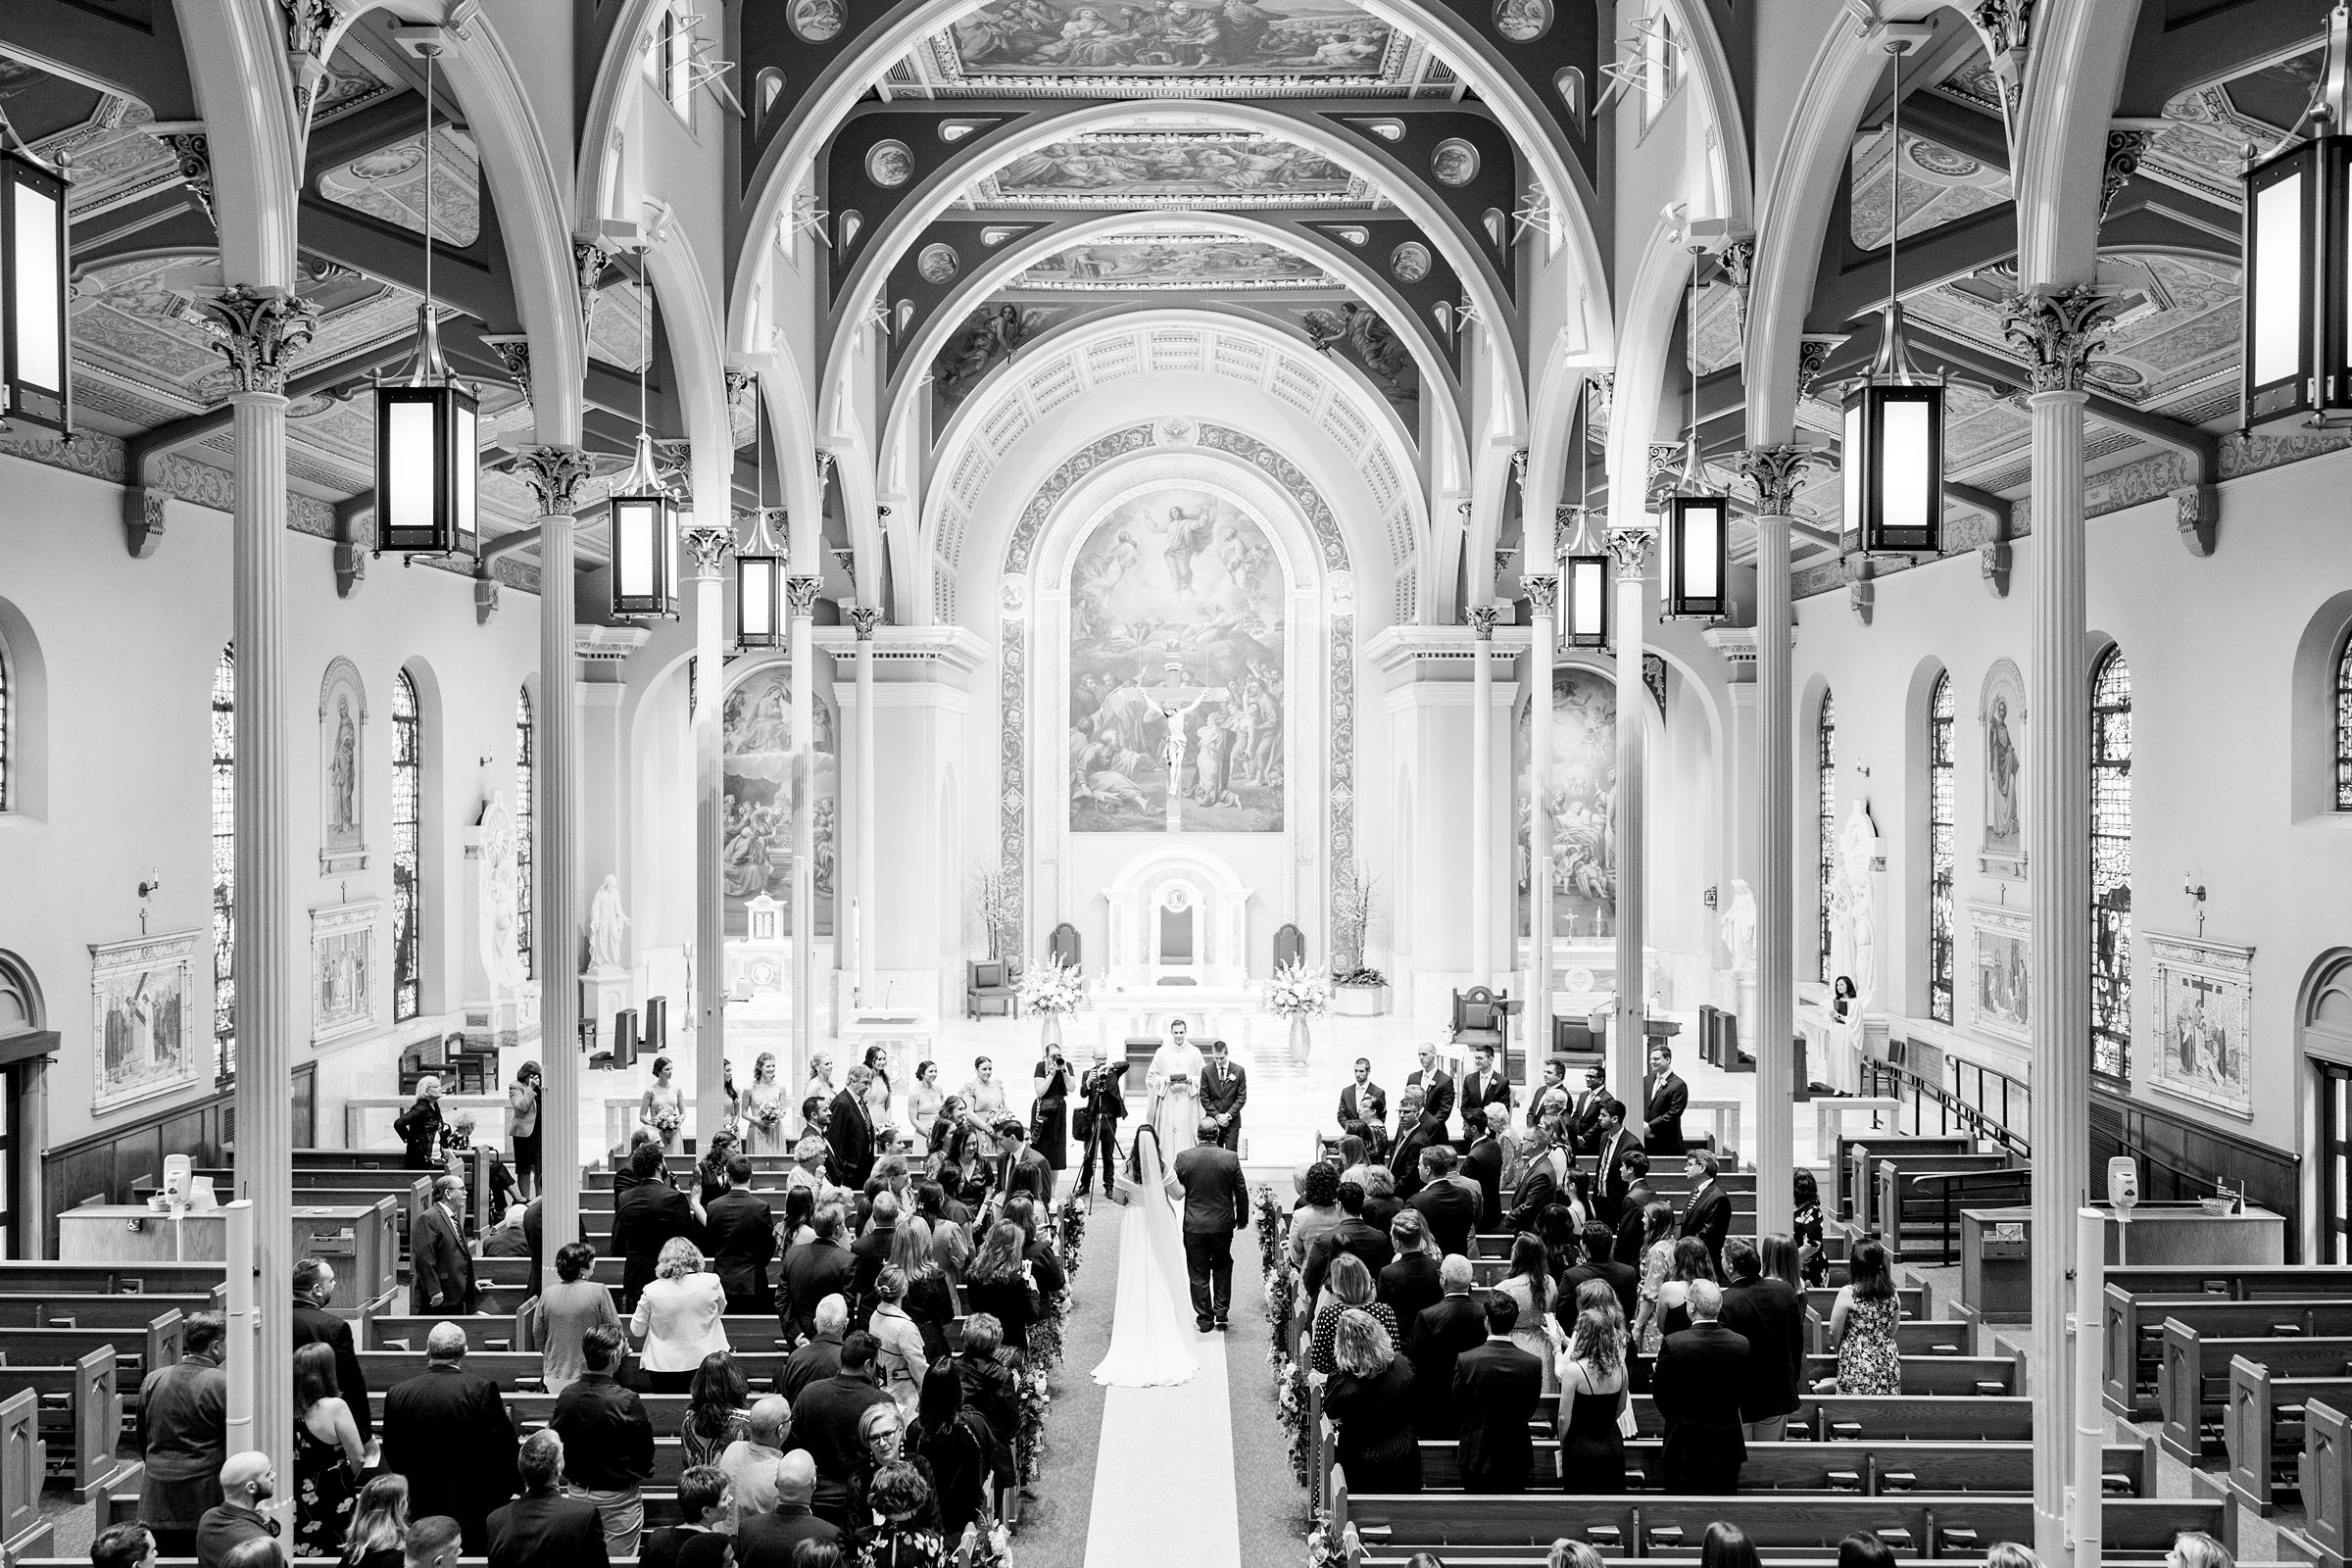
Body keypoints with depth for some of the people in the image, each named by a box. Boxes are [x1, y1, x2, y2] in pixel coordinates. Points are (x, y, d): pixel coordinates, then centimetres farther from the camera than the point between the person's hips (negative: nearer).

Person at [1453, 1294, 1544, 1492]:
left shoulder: (1466, 1360, -17)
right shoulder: (1533, 1364, -13)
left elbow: (1457, 1416, -5)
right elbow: (1529, 1413, 2)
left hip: (1476, 1458, -1)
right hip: (1516, 1459, 1)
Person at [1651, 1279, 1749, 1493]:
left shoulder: (1673, 1344, -17)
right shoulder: (1741, 1344, -7)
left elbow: (1659, 1394, -7)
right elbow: (1742, 1391, 5)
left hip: (1684, 1448, -3)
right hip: (1727, 1448, 3)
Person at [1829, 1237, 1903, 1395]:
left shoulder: (1847, 1293, -11)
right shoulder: (1892, 1294, 2)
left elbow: (1834, 1333, -5)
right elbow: (1892, 1331, 13)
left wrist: (1840, 1351, 14)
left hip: (1857, 1365, -4)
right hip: (1888, 1363, 4)